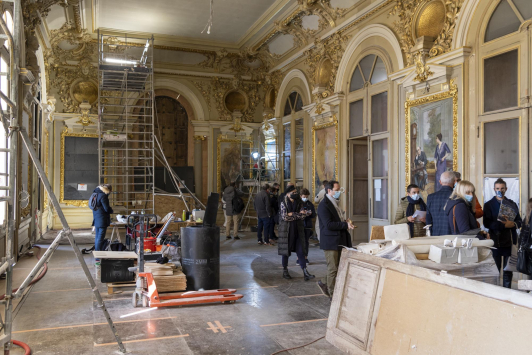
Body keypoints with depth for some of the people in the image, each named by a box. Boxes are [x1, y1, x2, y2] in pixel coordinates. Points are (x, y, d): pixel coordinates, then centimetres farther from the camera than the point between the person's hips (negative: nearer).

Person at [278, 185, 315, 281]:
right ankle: (285, 271, 20)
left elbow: (303, 216, -3)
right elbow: (284, 217, -15)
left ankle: (305, 273, -3)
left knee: (300, 251, -1)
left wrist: (292, 214, -18)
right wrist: (298, 214, -13)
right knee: (285, 251, 6)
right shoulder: (283, 203, -5)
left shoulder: (299, 203, 6)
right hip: (286, 230, -3)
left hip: (298, 230, 3)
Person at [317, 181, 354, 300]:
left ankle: (324, 283, 32)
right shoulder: (324, 205, -16)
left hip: (339, 241, 9)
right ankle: (333, 294, 13)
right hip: (330, 242, -9)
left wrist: (345, 222, 8)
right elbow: (329, 224, -23)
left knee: (339, 266, 15)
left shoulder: (334, 203, 16)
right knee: (333, 269, 1)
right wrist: (346, 224, -22)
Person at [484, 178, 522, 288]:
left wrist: (514, 224, -11)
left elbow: (519, 221, 12)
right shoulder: (489, 205, 2)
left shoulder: (512, 204, 13)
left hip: (510, 242, 3)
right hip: (496, 242, -3)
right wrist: (504, 225, -21)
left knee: (508, 271, 10)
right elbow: (487, 223, -9)